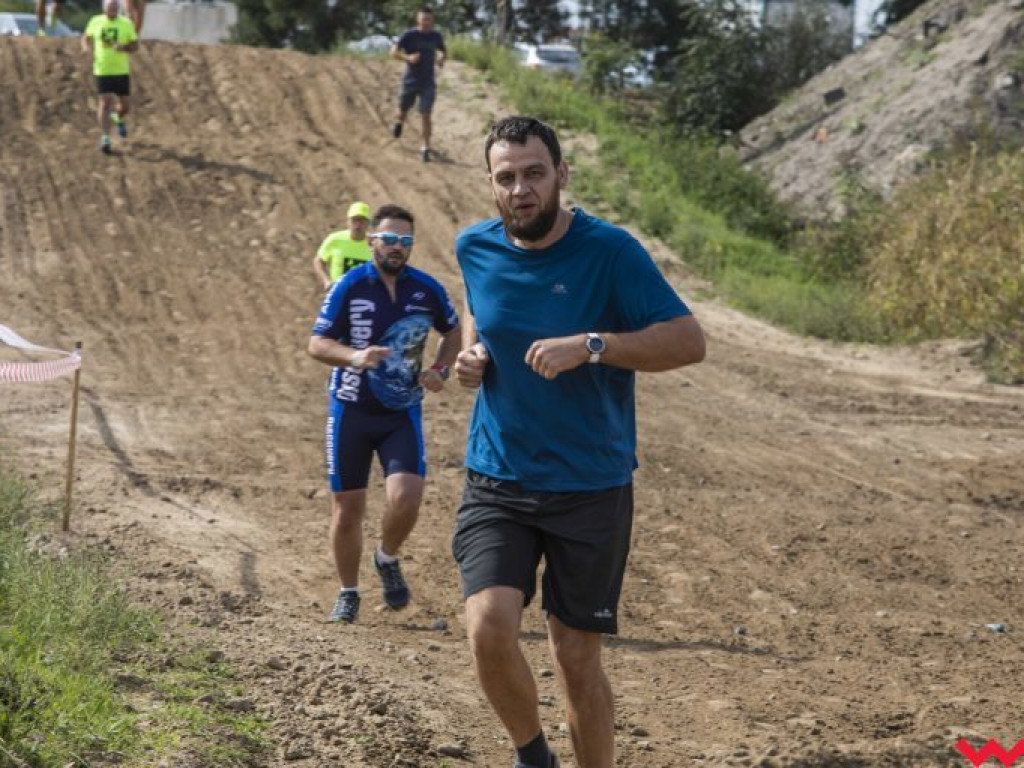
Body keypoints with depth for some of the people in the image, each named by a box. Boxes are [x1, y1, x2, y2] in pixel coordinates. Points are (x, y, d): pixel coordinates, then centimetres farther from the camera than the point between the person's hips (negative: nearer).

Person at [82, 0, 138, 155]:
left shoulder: (126, 24, -1)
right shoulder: (95, 22, 2)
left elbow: (135, 46, 2)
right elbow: (86, 37, 18)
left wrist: (123, 48, -20)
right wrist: (86, 48, -4)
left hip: (121, 71, 1)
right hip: (102, 71, -1)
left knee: (124, 105, 7)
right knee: (105, 102, -13)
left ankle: (118, 118, 43)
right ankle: (105, 137, -11)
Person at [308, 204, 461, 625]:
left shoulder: (427, 289, 0)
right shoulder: (349, 287, -8)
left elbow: (452, 332, 17)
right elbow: (317, 344, -8)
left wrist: (440, 370, -1)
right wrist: (354, 357, -27)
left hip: (403, 412, 1)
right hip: (351, 411, -1)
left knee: (406, 498, -18)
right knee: (348, 507, 4)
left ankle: (388, 559, 13)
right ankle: (348, 593, 22)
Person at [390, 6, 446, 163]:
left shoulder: (436, 36, 3)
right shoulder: (409, 35, -8)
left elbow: (443, 51, 21)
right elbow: (394, 52, -10)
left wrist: (442, 59, -1)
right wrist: (408, 58, -26)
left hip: (428, 83, 1)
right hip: (410, 81, -1)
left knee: (425, 115, -9)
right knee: (403, 109, 15)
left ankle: (426, 148, -5)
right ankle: (399, 122, 52)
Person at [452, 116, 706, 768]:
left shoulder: (610, 251, -12)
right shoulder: (476, 248, 2)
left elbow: (689, 341, -16)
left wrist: (589, 346, -27)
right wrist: (471, 352, 4)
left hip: (592, 488, -2)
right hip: (497, 483, 3)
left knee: (578, 658, 3)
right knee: (490, 627, -17)